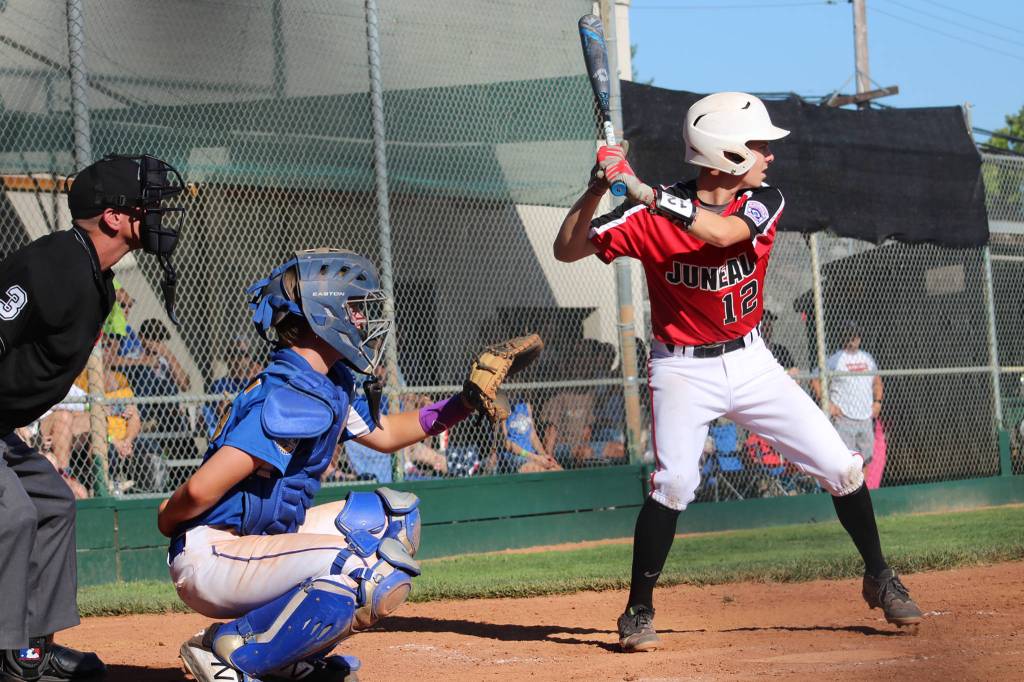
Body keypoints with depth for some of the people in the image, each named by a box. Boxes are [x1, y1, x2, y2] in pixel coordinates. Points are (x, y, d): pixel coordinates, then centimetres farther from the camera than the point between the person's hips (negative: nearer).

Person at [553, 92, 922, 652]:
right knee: (674, 482, -23)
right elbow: (566, 250, -15)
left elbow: (724, 231, -30)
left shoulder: (764, 202, -8)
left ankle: (879, 578, 20)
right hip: (683, 369, -3)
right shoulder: (648, 218, -14)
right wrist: (597, 189, -31)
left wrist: (646, 193, -40)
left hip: (750, 363, 4)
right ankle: (638, 611, -7)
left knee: (841, 467, 1)